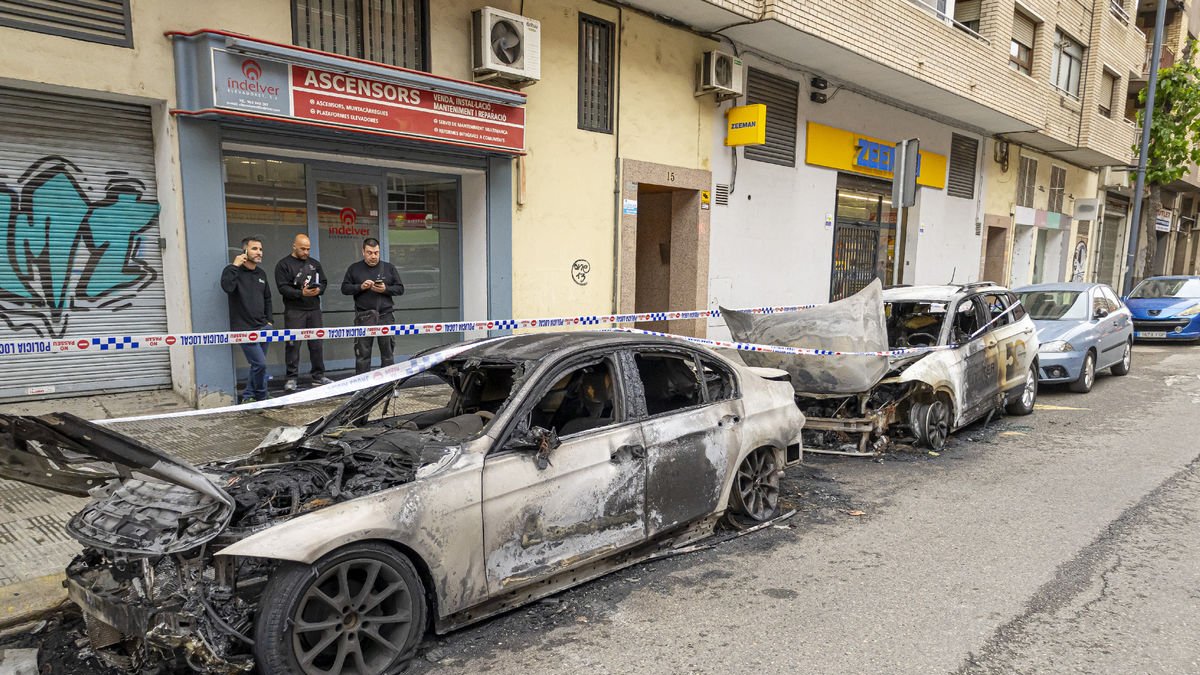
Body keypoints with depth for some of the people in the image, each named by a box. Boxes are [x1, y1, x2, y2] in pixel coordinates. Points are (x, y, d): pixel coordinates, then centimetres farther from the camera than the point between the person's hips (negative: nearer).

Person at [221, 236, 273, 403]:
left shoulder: (261, 273, 13)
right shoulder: (234, 271, -7)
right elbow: (227, 287, -29)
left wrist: (268, 320, 16)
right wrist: (234, 266, -20)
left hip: (262, 328, 7)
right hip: (245, 329, -7)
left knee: (257, 365, 11)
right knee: (260, 364, -11)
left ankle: (248, 396, 24)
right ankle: (261, 398, 8)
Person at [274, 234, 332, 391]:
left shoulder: (314, 263, 15)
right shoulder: (283, 264, -1)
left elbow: (324, 281, 16)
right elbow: (283, 288, -9)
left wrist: (319, 290, -7)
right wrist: (301, 293, -22)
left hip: (314, 309, 4)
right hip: (294, 311, -4)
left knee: (316, 344, 7)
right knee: (293, 344, -3)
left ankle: (319, 376, 15)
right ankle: (292, 378, 4)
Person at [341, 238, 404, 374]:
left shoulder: (389, 268, 9)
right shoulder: (354, 268, 10)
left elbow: (400, 289, 7)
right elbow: (345, 288, 8)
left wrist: (385, 289, -11)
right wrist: (360, 287, -9)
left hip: (385, 316, 1)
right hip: (363, 317, 0)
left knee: (387, 353, 5)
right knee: (362, 354, 0)